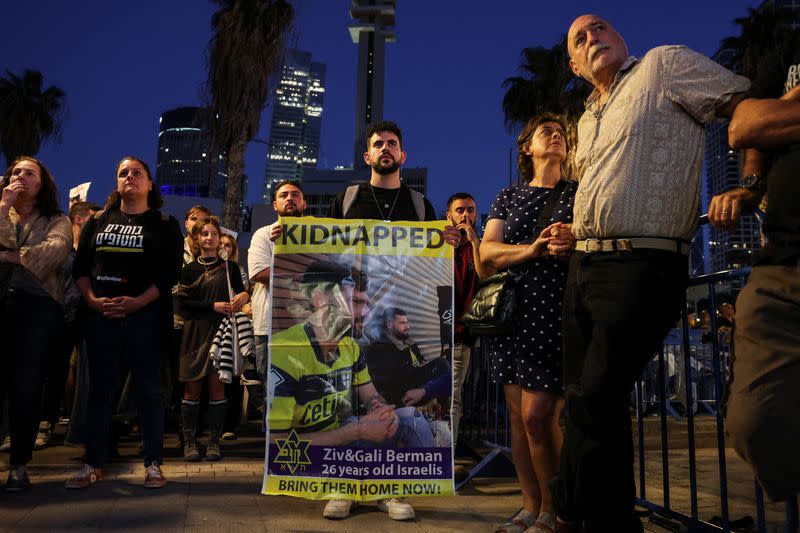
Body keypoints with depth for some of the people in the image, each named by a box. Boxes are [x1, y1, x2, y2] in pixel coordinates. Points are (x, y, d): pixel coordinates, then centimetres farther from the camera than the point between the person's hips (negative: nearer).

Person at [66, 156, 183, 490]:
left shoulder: (164, 224, 6)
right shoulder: (98, 221, 15)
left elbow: (170, 272, -4)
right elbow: (80, 266, 10)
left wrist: (136, 302, -15)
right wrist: (92, 300, -7)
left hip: (145, 316, -3)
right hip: (100, 315, 3)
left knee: (148, 390, 0)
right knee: (101, 389, 6)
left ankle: (153, 465, 7)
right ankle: (94, 464, 14)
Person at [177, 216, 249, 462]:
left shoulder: (230, 267, 9)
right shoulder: (190, 269, 10)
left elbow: (241, 292, 14)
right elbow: (184, 303, 1)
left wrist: (244, 295, -10)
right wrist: (213, 306, -11)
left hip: (220, 331, -1)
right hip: (195, 333, 1)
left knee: (216, 385, -3)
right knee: (192, 387, 0)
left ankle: (214, 442, 3)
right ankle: (189, 442, 6)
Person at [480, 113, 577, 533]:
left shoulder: (578, 193, 10)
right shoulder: (508, 197, 15)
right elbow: (487, 252, 3)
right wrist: (533, 250, -15)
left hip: (556, 312, -3)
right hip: (511, 310, 3)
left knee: (537, 415, -10)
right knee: (517, 415, 5)